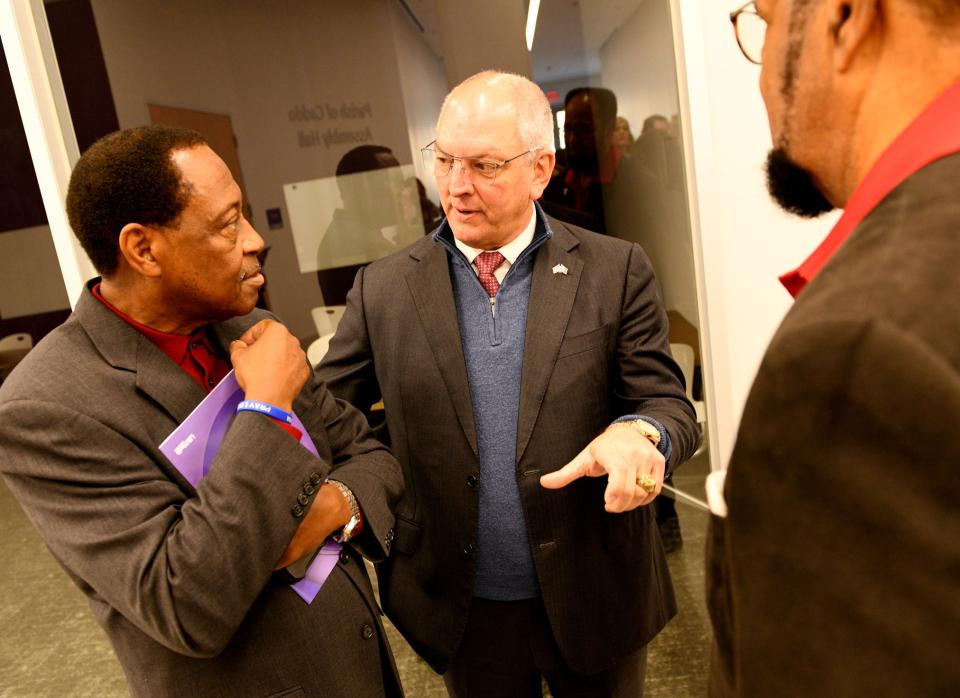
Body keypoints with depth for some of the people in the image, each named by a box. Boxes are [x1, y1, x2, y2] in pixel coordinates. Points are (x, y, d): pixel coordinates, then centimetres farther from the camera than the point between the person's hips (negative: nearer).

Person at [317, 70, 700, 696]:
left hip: (596, 599, 0)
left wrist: (639, 433, -29)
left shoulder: (616, 271, -7)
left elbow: (669, 404, -6)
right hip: (463, 612, 1)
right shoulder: (383, 289, -4)